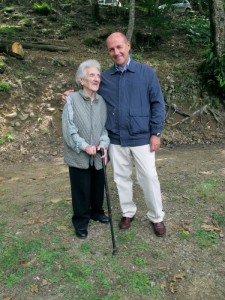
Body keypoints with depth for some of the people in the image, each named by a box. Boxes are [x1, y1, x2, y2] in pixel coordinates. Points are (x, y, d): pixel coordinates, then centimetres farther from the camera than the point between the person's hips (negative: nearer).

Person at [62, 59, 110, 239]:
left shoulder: (102, 101, 3)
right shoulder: (72, 99, -10)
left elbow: (106, 126, 3)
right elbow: (69, 128, -12)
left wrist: (104, 144, -14)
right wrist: (84, 146, -20)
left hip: (98, 156, 4)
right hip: (78, 156, -4)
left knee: (98, 186, 18)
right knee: (81, 189, 7)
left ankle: (97, 211, 41)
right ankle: (81, 221, 25)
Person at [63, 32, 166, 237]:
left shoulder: (147, 73, -3)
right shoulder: (105, 78, 5)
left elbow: (158, 105, -2)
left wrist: (156, 133, -7)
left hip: (141, 138, -3)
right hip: (116, 139, 3)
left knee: (149, 178, 5)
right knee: (122, 177, 14)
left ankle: (157, 218, 23)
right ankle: (128, 212, 33)